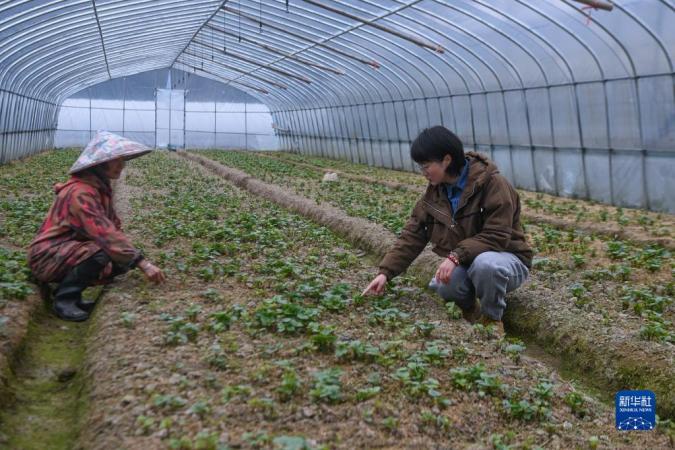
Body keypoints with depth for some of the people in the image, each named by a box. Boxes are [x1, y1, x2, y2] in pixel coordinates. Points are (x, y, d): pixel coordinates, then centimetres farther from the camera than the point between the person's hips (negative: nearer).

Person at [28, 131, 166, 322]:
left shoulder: (101, 188, 4)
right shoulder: (80, 193, -25)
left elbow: (114, 226, 3)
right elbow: (104, 233, -34)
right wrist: (143, 263, -37)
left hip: (70, 249, 9)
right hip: (48, 255, -9)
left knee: (123, 261, -1)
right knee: (100, 254, -31)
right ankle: (64, 299, -11)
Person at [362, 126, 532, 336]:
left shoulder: (492, 183, -20)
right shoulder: (435, 191, -1)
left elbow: (497, 236, -25)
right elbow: (413, 234, -2)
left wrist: (456, 256, -35)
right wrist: (385, 272, -11)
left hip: (507, 260, -4)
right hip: (464, 264, 4)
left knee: (485, 263, -39)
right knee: (443, 285, -29)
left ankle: (492, 319, -9)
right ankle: (469, 308, 6)